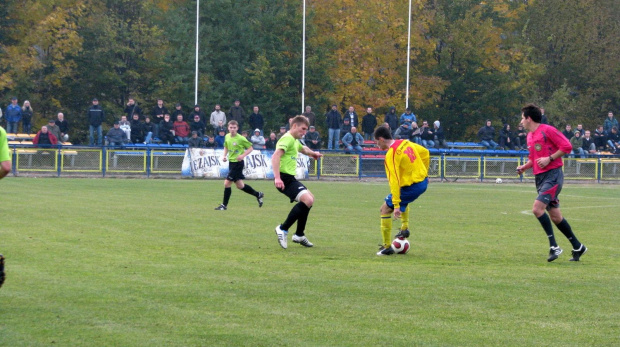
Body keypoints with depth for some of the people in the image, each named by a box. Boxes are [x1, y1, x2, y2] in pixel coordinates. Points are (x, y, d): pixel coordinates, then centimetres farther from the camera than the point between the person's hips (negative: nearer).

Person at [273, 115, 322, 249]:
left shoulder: (295, 141, 21)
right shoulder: (287, 139, -12)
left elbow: (302, 148, 48)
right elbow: (276, 156, -27)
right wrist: (277, 178, -36)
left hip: (291, 178, 11)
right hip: (284, 178, -11)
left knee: (310, 198, 24)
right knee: (307, 200, -25)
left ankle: (299, 235, 29)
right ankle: (283, 229, -18)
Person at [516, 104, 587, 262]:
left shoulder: (547, 130, -10)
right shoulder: (530, 136, 16)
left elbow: (566, 146, -13)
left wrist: (549, 158, -18)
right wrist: (524, 167, 9)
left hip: (552, 175, -9)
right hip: (540, 177, 9)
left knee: (537, 208, -22)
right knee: (555, 216, 9)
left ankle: (554, 246, -18)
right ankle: (577, 247, 20)